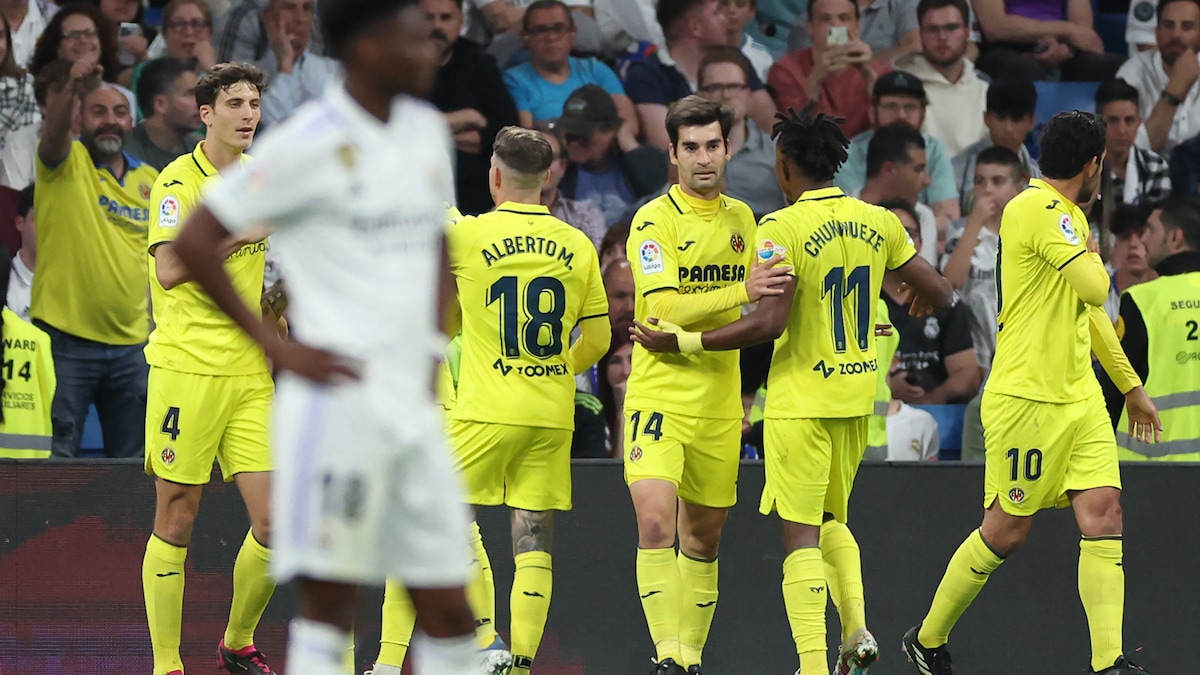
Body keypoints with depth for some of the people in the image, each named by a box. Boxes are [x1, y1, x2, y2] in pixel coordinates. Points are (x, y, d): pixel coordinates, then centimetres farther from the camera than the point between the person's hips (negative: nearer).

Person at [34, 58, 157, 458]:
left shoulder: (150, 181, 11)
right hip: (66, 338, -5)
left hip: (132, 344, 5)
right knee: (56, 459, -6)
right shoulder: (66, 163, -2)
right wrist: (71, 91, -45)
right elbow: (54, 132, -25)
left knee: (134, 462, 8)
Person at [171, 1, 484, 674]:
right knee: (331, 601, -6)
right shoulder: (312, 143, -9)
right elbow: (195, 242, -8)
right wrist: (276, 344, -10)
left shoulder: (428, 131, 12)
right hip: (342, 398, -7)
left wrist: (432, 348, 13)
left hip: (414, 404, 7)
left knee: (449, 611, 4)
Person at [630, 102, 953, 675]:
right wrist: (920, 301, 35)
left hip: (801, 396, -6)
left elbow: (768, 322, -22)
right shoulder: (878, 223, 3)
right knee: (830, 519, 23)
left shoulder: (782, 228, -15)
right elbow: (938, 292, 10)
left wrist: (679, 343, -16)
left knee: (800, 533, -3)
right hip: (857, 395, 6)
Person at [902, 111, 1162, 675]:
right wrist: (1091, 252, 0)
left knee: (1103, 513, -5)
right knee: (1007, 529, -1)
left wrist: (1132, 387, 30)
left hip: (1080, 398, 9)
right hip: (1027, 398, -9)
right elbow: (1094, 287, -23)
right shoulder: (1038, 209, -14)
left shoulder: (1068, 216, 17)